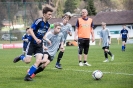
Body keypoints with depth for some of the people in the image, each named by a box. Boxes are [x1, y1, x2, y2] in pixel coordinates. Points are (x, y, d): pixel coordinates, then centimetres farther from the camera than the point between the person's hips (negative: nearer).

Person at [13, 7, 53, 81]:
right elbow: (30, 30, -20)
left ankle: (28, 76, -4)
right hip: (32, 43, -5)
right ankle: (21, 57, 30)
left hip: (39, 45, 5)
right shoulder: (39, 21, -17)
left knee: (38, 61, -13)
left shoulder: (48, 25, 5)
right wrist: (36, 39, -30)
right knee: (27, 61, -6)